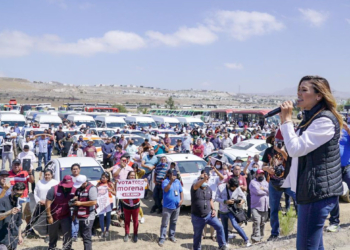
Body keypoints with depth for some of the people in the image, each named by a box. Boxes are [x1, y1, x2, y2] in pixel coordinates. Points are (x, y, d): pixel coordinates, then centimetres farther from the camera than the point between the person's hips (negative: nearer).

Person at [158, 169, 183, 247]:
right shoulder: (165, 181, -12)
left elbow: (181, 191, 14)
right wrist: (171, 181, -41)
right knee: (164, 223, -2)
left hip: (176, 206, 6)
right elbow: (165, 190, -31)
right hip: (167, 206, -6)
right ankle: (162, 239, 2)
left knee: (173, 222, 17)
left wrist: (181, 199, -2)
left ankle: (171, 236, 30)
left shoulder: (178, 181, 7)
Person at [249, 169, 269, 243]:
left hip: (265, 207, 5)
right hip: (256, 206, -5)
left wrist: (263, 189, -9)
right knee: (256, 222, -16)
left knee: (262, 223, 8)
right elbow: (257, 191, -14)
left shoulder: (266, 183, 21)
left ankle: (260, 237, 17)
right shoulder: (253, 182, 2)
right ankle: (256, 238, -15)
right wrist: (266, 192, -1)